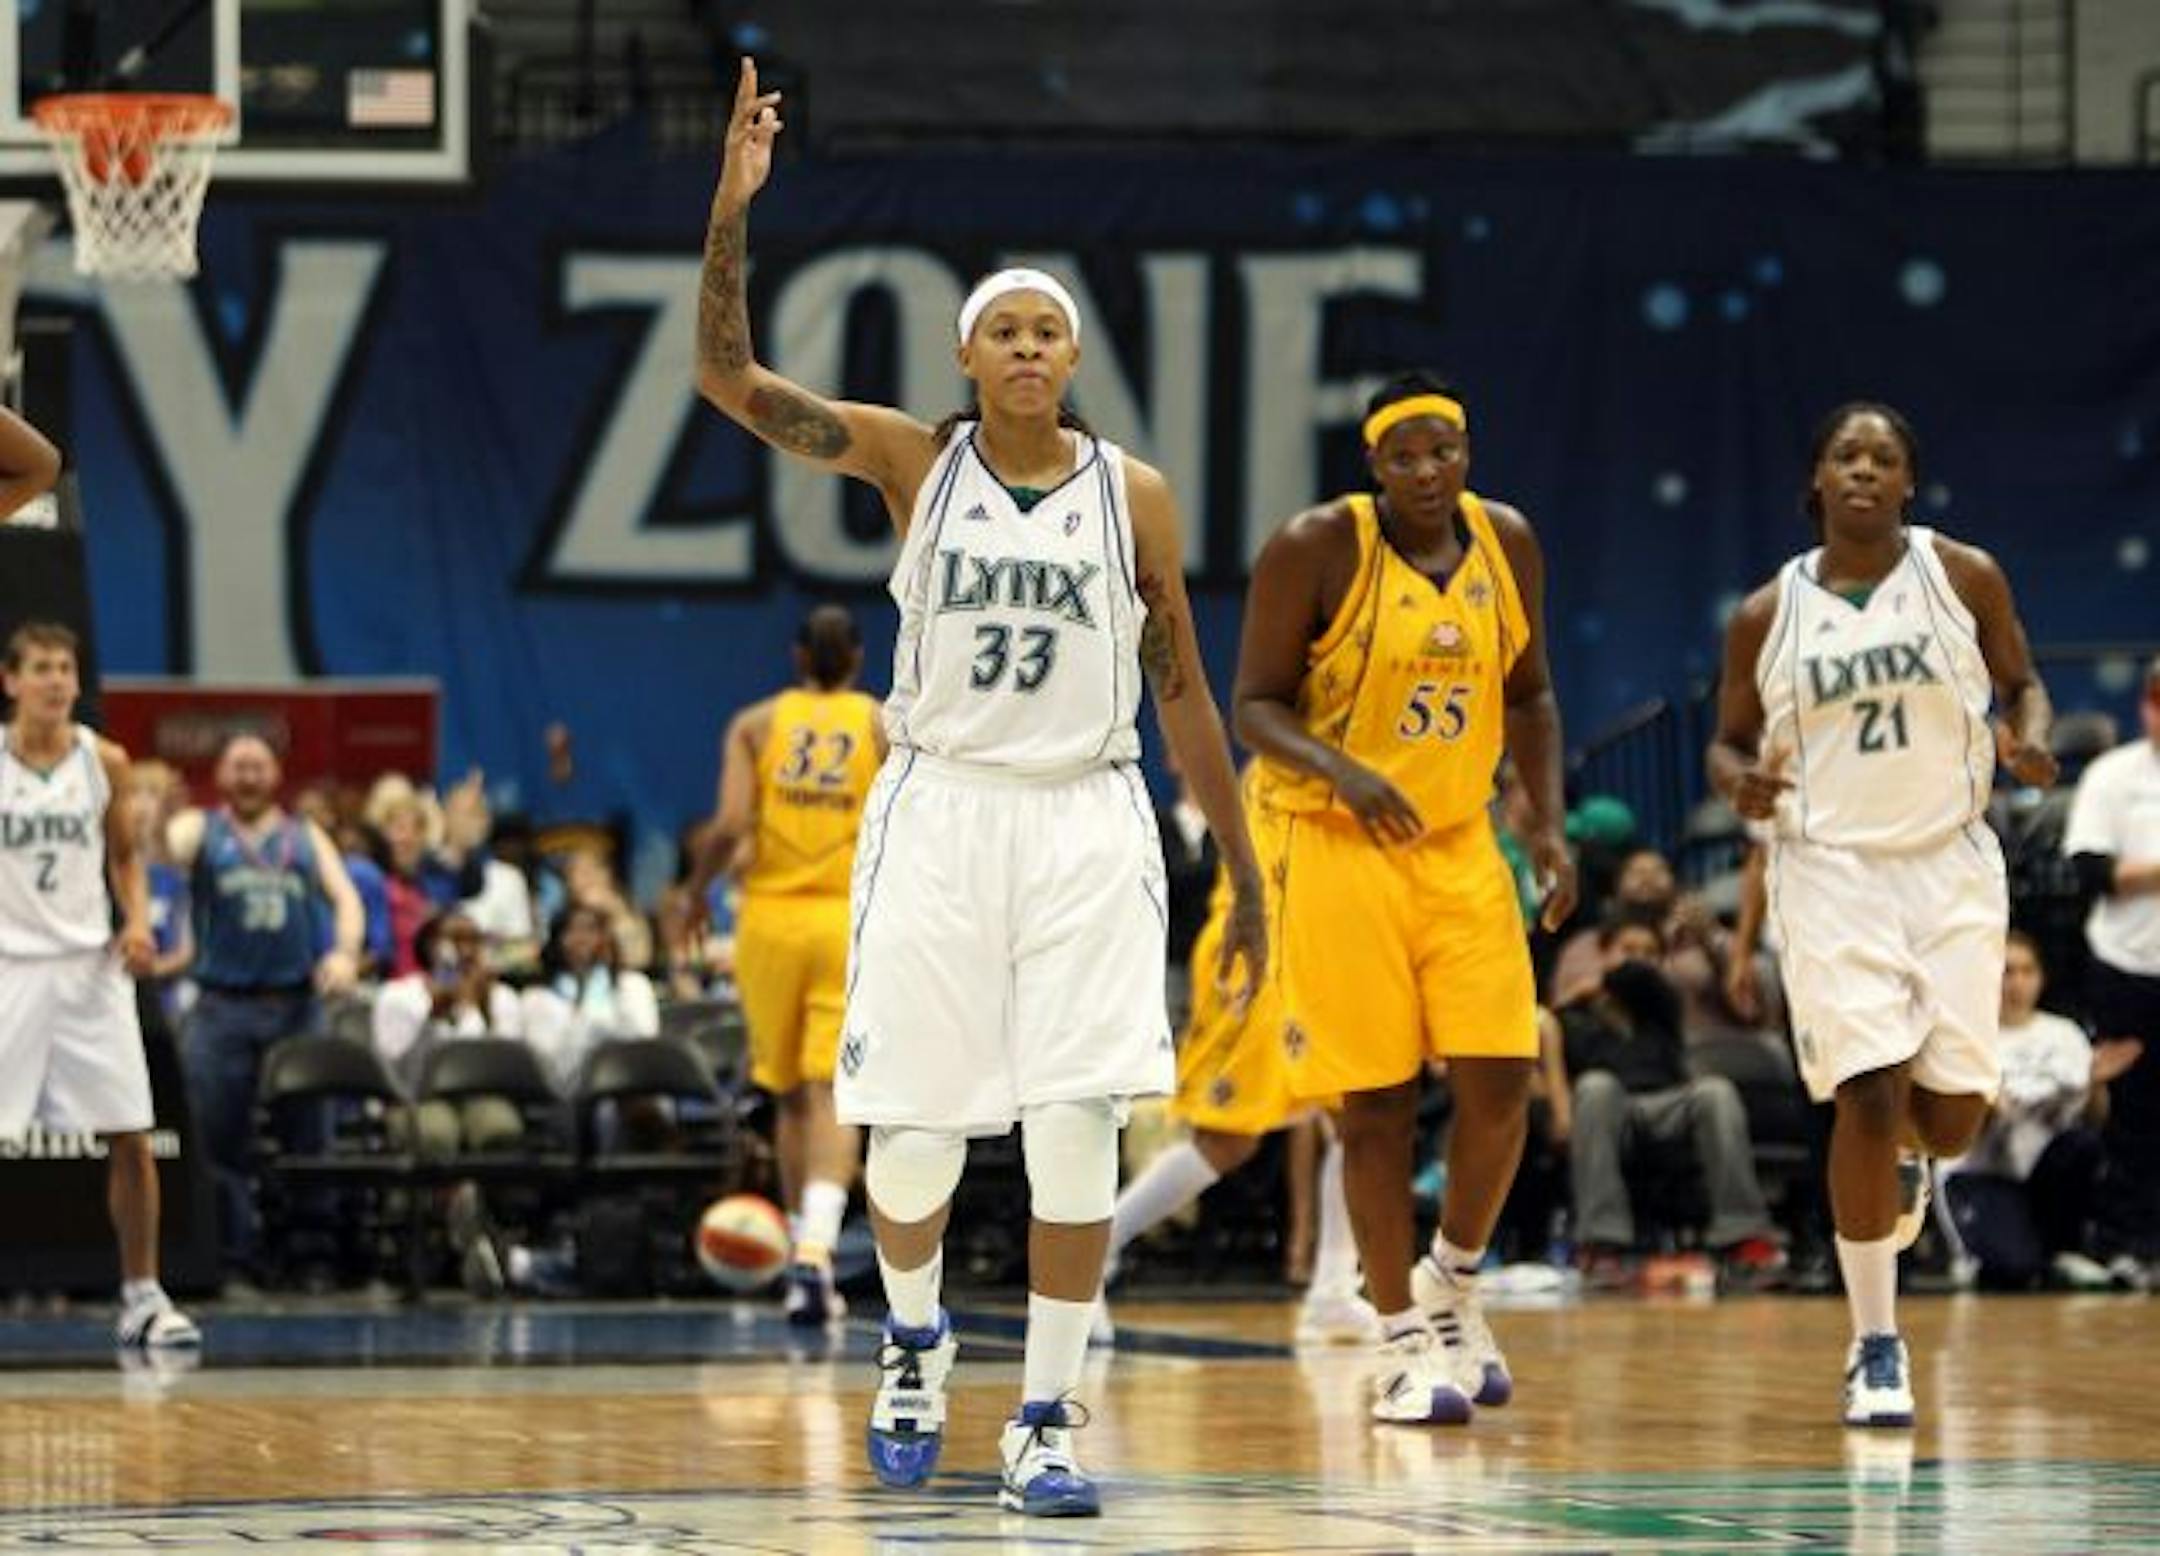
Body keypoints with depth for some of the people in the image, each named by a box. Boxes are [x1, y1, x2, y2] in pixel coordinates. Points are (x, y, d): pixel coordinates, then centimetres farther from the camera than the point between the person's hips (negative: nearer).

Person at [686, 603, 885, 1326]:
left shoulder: (756, 724, 5)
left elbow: (730, 824, -7)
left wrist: (698, 885, 9)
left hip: (770, 915, 1)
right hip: (852, 920, -1)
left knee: (792, 1096, 16)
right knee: (833, 1096, -7)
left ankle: (807, 1253, 22)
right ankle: (815, 1248, -26)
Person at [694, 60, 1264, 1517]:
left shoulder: (1134, 495, 3)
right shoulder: (913, 459, 0)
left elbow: (1183, 692, 9)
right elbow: (729, 376, -10)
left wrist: (1246, 876, 8)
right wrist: (735, 205, -22)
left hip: (1088, 823, 0)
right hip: (939, 811, 0)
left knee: (1075, 1132, -9)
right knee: (911, 1128, 2)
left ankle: (1047, 1421, 0)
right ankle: (916, 1342, 32)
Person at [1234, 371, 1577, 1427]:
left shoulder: (1505, 542, 3)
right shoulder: (1317, 549, -12)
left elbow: (1528, 695, 14)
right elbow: (1255, 704, -9)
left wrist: (1550, 825, 3)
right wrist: (1340, 771, -27)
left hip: (1462, 844, 4)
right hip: (1342, 851, -4)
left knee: (1499, 1081, -4)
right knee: (1378, 1100, -2)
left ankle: (1452, 1283, 20)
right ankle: (1403, 1341, 8)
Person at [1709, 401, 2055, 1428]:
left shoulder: (1964, 578, 0)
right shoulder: (1766, 618, 2)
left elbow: (2019, 682, 11)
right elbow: (1729, 741, 12)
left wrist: (2029, 737, -12)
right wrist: (1739, 782, -12)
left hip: (1952, 862, 1)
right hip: (1830, 870, -1)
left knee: (1953, 1112, -1)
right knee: (1870, 1094, -13)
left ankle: (1899, 1172, 40)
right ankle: (1876, 1349, -3)